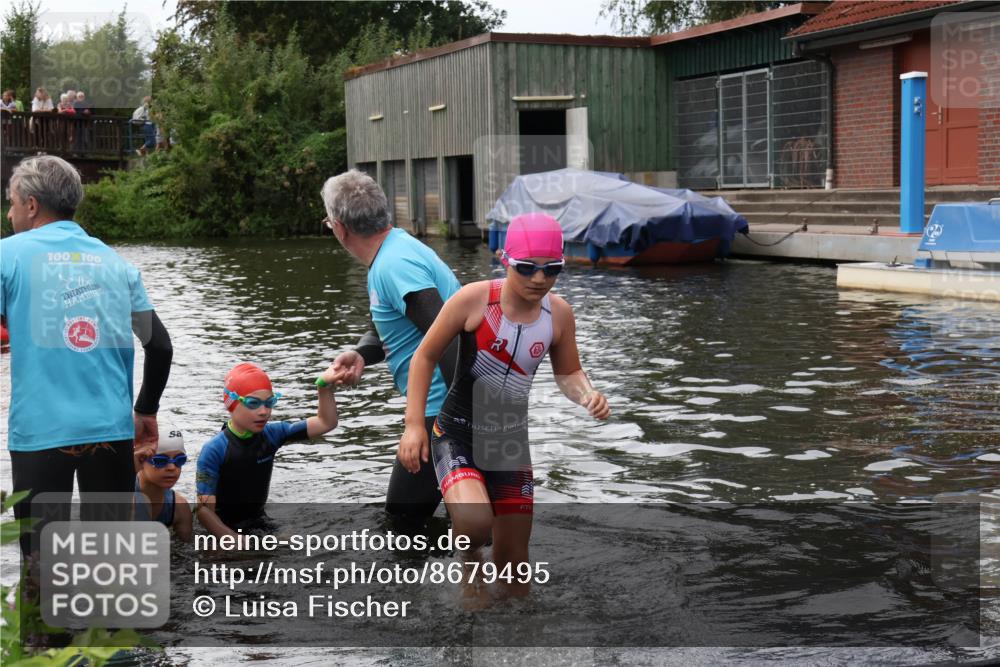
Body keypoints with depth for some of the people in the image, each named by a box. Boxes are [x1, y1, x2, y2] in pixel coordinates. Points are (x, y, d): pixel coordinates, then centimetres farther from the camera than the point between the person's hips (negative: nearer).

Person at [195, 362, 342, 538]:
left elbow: (326, 423, -5)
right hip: (224, 529, -5)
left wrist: (325, 386, -22)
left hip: (259, 524, 5)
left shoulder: (272, 434, -7)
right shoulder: (214, 450, -22)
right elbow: (204, 509, -23)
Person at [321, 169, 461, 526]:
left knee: (404, 512, -3)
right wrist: (361, 354, 0)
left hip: (444, 413, -11)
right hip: (444, 409, 11)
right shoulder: (394, 250, 13)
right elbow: (385, 328, 22)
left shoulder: (395, 265, -20)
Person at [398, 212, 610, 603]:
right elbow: (425, 356, -6)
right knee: (475, 523, -29)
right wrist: (414, 424, -11)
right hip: (458, 434, -4)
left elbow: (568, 373, 11)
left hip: (511, 440, 4)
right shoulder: (474, 299, -16)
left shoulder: (559, 313, -5)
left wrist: (587, 395, -13)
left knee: (513, 559, 8)